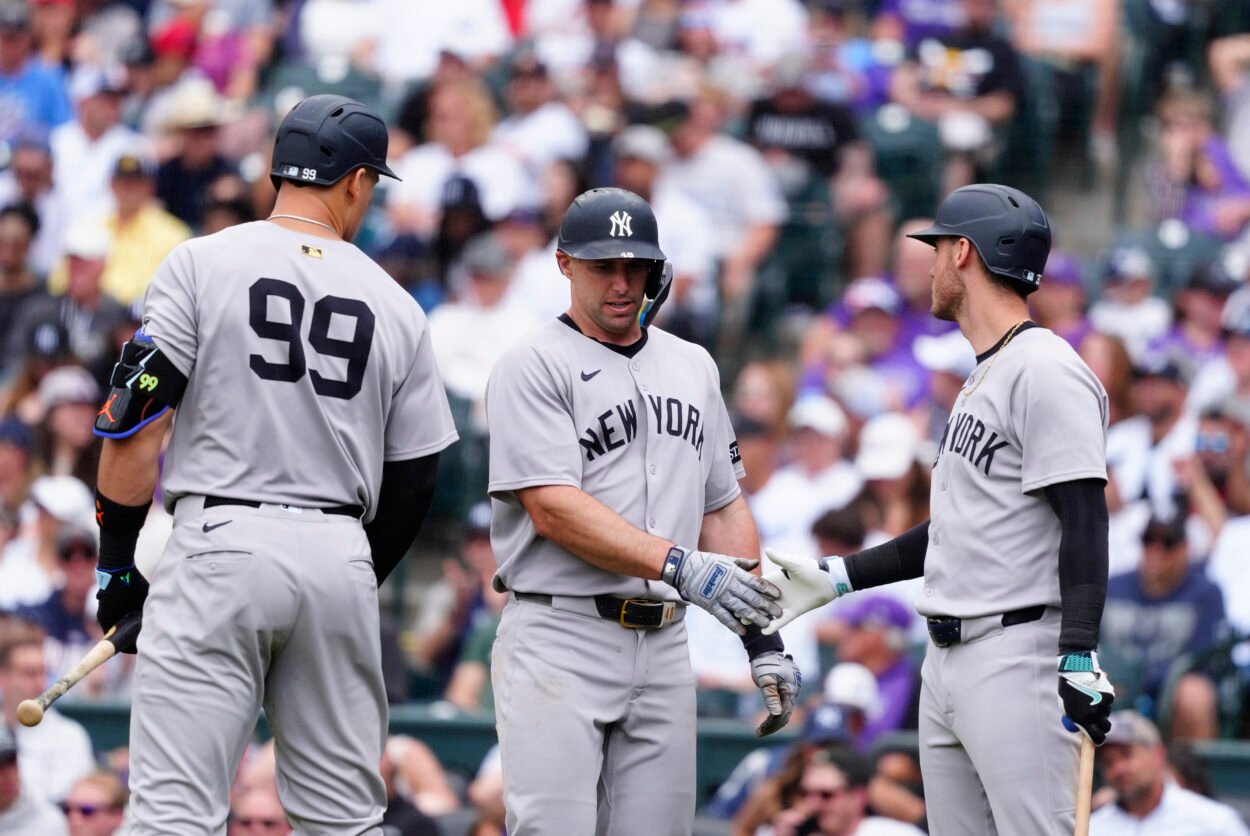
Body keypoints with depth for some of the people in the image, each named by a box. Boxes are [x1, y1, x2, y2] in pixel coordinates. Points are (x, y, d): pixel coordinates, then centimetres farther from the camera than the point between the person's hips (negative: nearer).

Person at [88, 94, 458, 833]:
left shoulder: (202, 264, 0)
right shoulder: (396, 306, 9)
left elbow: (134, 420, -6)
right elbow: (414, 479, 12)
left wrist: (117, 563, 1)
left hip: (220, 548, -3)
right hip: (341, 558, 3)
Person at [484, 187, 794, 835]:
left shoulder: (694, 367, 17)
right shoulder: (534, 366, -4)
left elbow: (723, 509, 19)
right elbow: (552, 509, -14)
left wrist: (763, 638, 10)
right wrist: (679, 565, -23)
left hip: (664, 646, 6)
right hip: (561, 639, -6)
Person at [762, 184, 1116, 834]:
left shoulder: (1045, 371, -11)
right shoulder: (983, 379, 21)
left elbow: (1085, 521, -18)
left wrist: (1080, 657, -26)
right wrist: (836, 578, 24)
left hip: (1017, 657, -10)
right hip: (947, 659, 10)